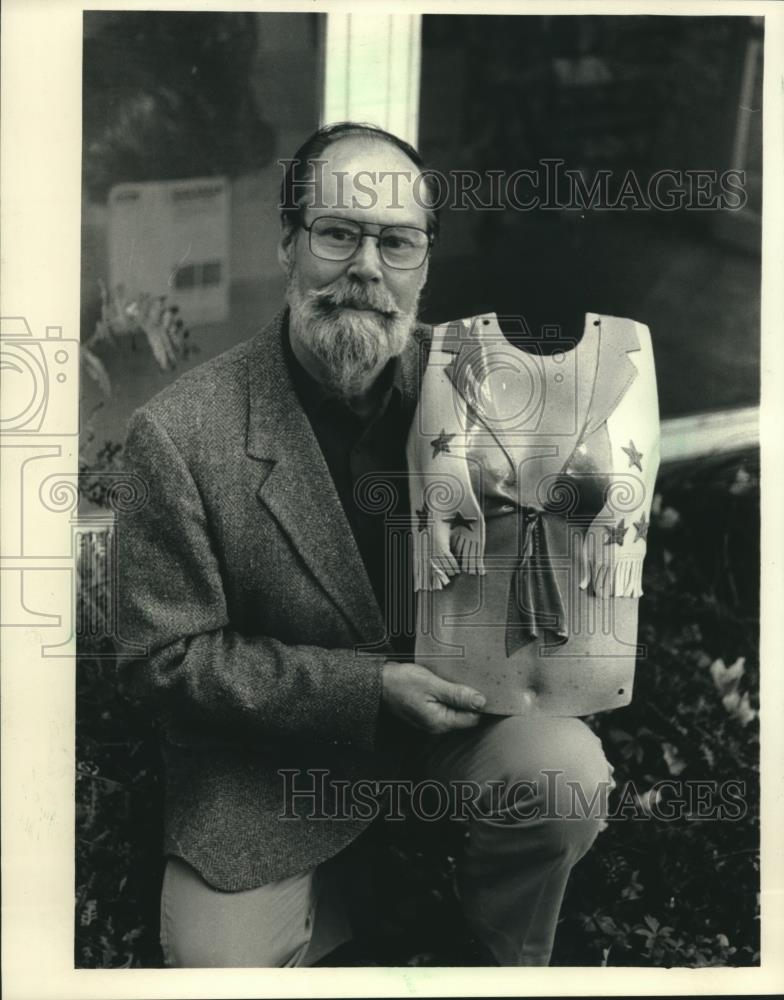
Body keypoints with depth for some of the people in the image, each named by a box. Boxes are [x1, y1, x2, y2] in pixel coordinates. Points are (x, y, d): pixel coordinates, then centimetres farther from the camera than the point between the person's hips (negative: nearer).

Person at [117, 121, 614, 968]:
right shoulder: (178, 434, -17)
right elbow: (164, 659, -13)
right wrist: (369, 689, -22)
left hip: (447, 707, 2)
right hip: (267, 764, -1)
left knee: (567, 773, -24)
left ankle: (498, 963, 10)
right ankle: (353, 894, 22)